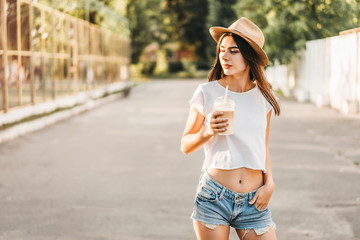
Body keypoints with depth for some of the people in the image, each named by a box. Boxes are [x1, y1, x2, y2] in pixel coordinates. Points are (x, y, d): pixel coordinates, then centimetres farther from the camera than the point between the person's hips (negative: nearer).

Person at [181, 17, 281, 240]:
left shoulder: (263, 97, 7)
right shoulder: (207, 93, -1)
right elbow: (186, 146, 3)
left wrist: (269, 183, 3)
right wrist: (207, 132, -15)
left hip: (253, 202, 2)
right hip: (214, 197, -2)